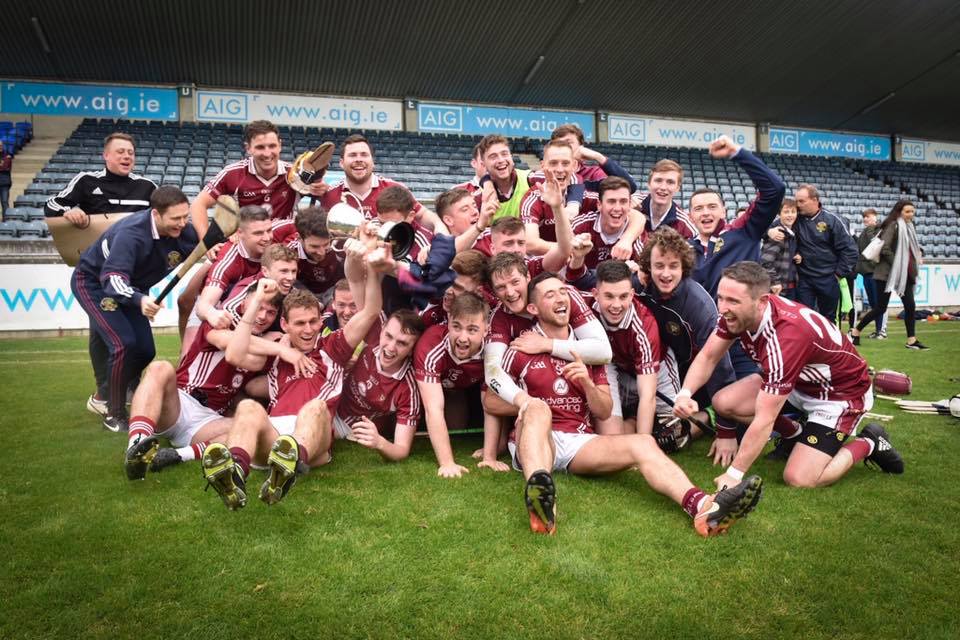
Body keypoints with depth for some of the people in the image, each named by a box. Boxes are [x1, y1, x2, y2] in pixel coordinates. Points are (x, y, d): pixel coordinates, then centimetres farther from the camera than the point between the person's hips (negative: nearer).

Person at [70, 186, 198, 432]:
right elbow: (113, 278, -47)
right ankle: (114, 413, -5)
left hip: (131, 287, 7)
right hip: (93, 282, -6)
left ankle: (106, 394, 28)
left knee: (146, 351, -1)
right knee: (124, 343, -23)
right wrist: (140, 300, -65)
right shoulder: (131, 233, -37)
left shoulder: (183, 232, -19)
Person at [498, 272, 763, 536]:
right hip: (533, 441, -4)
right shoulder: (522, 349, 4)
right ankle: (539, 497, -65)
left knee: (641, 443, -21)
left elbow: (604, 412, 14)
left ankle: (702, 506, -48)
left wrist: (587, 383, -6)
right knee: (538, 407, -37)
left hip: (579, 440, 4)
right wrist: (520, 400, -13)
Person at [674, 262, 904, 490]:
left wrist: (734, 474, -29)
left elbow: (764, 419, -36)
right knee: (723, 402, -9)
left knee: (798, 479, -18)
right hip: (799, 380, 7)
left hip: (841, 392, -7)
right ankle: (794, 433, 16)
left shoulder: (786, 336, -40)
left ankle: (868, 444, 8)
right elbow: (708, 357, -7)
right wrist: (685, 394, -27)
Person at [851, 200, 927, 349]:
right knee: (880, 308, -4)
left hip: (905, 274, 8)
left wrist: (919, 255, 5)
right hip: (888, 273, -8)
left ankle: (911, 340, 9)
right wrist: (897, 263, -17)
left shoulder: (909, 227, 12)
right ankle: (855, 332, 10)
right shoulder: (893, 225, -12)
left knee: (910, 305, 3)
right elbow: (884, 249, -19)